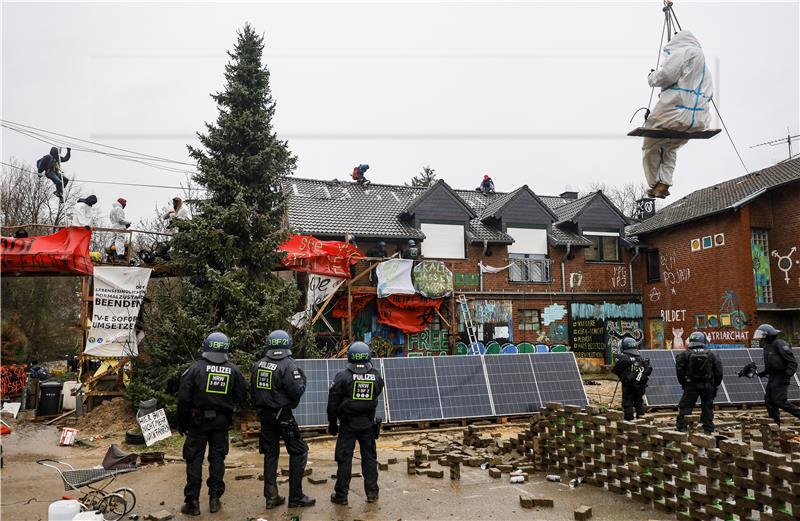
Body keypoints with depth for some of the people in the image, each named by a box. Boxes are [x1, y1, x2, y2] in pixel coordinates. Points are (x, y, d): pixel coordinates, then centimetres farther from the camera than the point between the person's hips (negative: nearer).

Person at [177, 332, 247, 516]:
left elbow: (183, 398, -7)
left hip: (198, 420, -2)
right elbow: (242, 397, 4)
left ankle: (192, 502, 9)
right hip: (222, 421, 2)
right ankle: (215, 499, 16)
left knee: (194, 459, 6)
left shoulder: (196, 368, -9)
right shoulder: (233, 371, -1)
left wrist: (182, 423, 2)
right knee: (217, 458, 12)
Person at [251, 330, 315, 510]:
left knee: (270, 454, 14)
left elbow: (253, 391, 11)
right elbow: (296, 392, -18)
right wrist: (302, 378, 0)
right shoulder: (288, 365, -15)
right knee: (299, 451, 5)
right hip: (283, 415, -6)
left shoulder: (258, 365, 4)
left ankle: (271, 497, 17)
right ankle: (296, 497, 6)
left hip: (265, 415, 6)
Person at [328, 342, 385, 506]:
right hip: (368, 423, 3)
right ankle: (372, 492, 21)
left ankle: (341, 495, 13)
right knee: (369, 457, 14)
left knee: (344, 459, 6)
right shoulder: (376, 376, -5)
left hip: (348, 424, -3)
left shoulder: (343, 377, -13)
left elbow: (333, 403, -7)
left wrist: (332, 424, 3)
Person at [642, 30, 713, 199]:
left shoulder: (684, 52, 0)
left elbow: (667, 75, -13)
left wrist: (652, 77, 6)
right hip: (699, 120, 8)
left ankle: (654, 185, 15)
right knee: (670, 148, 27)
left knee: (650, 147, 10)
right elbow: (709, 93, 23)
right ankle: (665, 183, 13)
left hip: (674, 114, -8)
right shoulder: (704, 65, 25)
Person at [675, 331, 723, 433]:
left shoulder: (684, 354, -5)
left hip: (691, 386, -2)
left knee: (685, 407, 3)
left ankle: (681, 429, -1)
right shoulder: (712, 354, 0)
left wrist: (683, 383, 7)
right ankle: (708, 430, 18)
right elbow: (718, 372, 2)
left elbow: (680, 371, -5)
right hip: (707, 386, 2)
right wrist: (715, 385, 13)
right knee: (707, 407, 14)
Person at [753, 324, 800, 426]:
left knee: (780, 401, -12)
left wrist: (788, 376, -26)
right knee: (769, 401, 9)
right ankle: (775, 423, 16)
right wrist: (763, 373, 16)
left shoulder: (780, 344, -15)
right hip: (772, 377, 10)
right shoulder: (767, 346, 15)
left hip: (781, 377, -10)